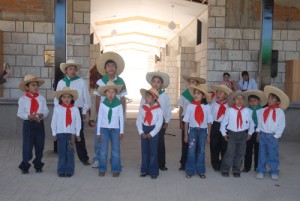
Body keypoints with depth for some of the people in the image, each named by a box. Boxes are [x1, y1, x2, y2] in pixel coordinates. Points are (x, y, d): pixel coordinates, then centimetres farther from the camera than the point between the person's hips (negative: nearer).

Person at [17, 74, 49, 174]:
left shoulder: (41, 98, 4)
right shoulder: (22, 99, -2)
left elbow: (46, 111, -1)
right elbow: (20, 113, -7)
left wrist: (42, 115, -22)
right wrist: (29, 116, -23)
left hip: (39, 124, 3)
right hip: (28, 124, -3)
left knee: (40, 145, 9)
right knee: (27, 146, -2)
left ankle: (38, 165, 24)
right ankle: (25, 166, 12)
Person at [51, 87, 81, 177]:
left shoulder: (75, 109, 0)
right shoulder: (57, 108, -1)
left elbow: (78, 122, 3)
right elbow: (54, 122, 3)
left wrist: (77, 134, 2)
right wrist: (54, 133, 2)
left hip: (71, 133, 0)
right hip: (60, 133, 0)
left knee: (70, 153, 3)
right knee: (61, 153, 4)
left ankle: (69, 171, 10)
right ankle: (61, 171, 12)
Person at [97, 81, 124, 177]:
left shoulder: (119, 104, -3)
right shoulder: (102, 104, -2)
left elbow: (121, 118, 2)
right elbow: (99, 118, 2)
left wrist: (121, 131, 0)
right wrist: (98, 132, 2)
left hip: (115, 129, 0)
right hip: (104, 128, 0)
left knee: (115, 151, 2)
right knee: (103, 151, 2)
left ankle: (115, 170, 13)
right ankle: (102, 169, 14)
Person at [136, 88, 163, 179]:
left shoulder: (158, 109, -9)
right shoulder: (143, 107, 3)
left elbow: (159, 123, -10)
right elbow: (138, 120, 2)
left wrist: (151, 134, -12)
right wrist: (141, 132, -7)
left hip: (153, 131, -4)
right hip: (144, 130, 4)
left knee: (153, 152, 0)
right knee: (144, 151, 9)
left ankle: (153, 172, 9)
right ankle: (144, 170, 19)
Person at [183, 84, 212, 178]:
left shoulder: (207, 107, -4)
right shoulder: (190, 106, -6)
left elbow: (209, 122, 2)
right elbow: (186, 121, -1)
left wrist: (208, 135, 4)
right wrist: (186, 135, 0)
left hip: (203, 130, 1)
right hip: (192, 130, -1)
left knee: (201, 151, 9)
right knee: (191, 151, 2)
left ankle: (200, 171, 21)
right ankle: (190, 171, 14)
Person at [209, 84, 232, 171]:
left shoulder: (228, 105, -2)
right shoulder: (213, 104, 1)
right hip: (215, 126, 1)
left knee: (225, 146, 9)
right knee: (214, 146, 7)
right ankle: (216, 165, 21)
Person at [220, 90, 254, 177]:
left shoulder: (247, 111, -1)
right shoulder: (229, 110, -6)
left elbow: (251, 123, 10)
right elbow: (224, 122, 0)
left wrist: (250, 133, 7)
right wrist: (224, 133, 1)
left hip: (243, 134, 3)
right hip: (232, 134, -2)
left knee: (240, 153, 9)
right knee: (230, 152, -4)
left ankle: (236, 170, 22)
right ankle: (225, 170, 8)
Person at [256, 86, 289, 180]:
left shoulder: (280, 112, -4)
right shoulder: (264, 110, 6)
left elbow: (281, 125, -5)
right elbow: (260, 122, 9)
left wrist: (276, 136, -9)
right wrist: (258, 132, 3)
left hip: (273, 136, -3)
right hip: (263, 135, 3)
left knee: (273, 155, 3)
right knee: (262, 154, 9)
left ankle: (274, 172, 17)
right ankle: (261, 171, 19)